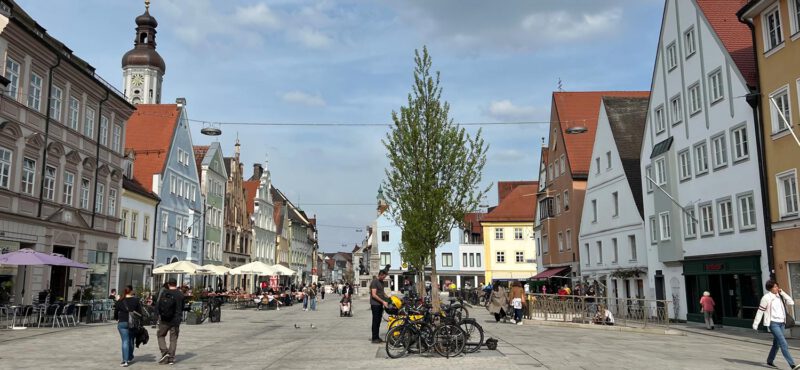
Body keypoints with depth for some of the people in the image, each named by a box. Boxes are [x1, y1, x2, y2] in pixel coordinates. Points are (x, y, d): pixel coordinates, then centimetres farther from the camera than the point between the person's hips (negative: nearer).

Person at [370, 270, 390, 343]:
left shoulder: (381, 282, 14)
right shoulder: (374, 282, -14)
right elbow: (374, 295, -19)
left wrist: (388, 298, 10)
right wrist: (383, 301, -21)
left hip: (380, 304, 8)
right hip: (375, 304, -8)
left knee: (378, 321, 11)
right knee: (375, 321, -5)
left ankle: (377, 337, 17)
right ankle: (374, 338, 0)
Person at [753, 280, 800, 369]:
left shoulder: (780, 296, 10)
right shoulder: (766, 298, -9)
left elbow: (791, 302, 0)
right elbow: (760, 311, -6)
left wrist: (782, 293, -3)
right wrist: (755, 324, -6)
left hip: (781, 323, 7)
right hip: (773, 323, -7)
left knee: (776, 343, 14)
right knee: (783, 344, -13)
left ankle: (770, 361, 28)